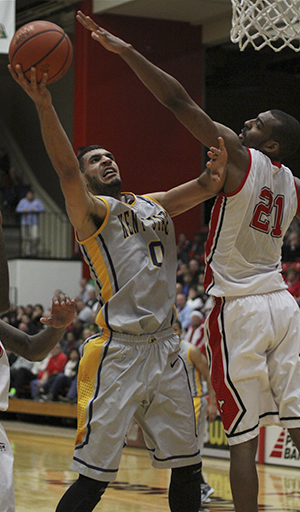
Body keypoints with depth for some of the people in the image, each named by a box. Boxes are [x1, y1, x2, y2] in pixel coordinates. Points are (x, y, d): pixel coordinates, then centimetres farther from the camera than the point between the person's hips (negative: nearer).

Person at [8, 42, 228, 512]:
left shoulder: (155, 205, 21)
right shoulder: (91, 210, 0)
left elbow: (208, 186, 16)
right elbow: (66, 171, -18)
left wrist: (221, 155, -7)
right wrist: (44, 104, -31)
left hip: (165, 349, 7)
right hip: (118, 353, -7)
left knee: (187, 467, 11)